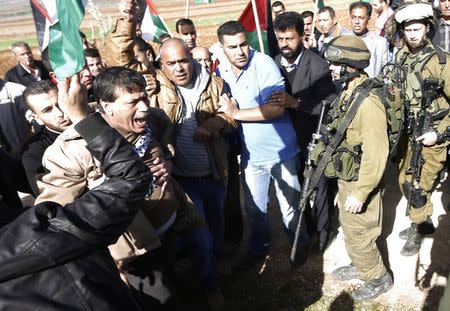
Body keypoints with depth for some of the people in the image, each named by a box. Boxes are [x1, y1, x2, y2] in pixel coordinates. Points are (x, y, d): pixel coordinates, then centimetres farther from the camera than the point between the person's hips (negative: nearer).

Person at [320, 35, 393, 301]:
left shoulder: (368, 103, -27)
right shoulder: (348, 93, 2)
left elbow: (376, 155, -27)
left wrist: (360, 194, -23)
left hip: (359, 182, -9)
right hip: (345, 178, 9)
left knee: (358, 235, 8)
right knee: (349, 228, 24)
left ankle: (378, 278, 32)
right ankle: (360, 266, 46)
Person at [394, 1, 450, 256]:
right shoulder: (401, 57, 2)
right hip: (408, 134, 6)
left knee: (417, 187, -2)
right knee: (404, 181, 15)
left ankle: (418, 230, 23)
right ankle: (426, 222, 37)